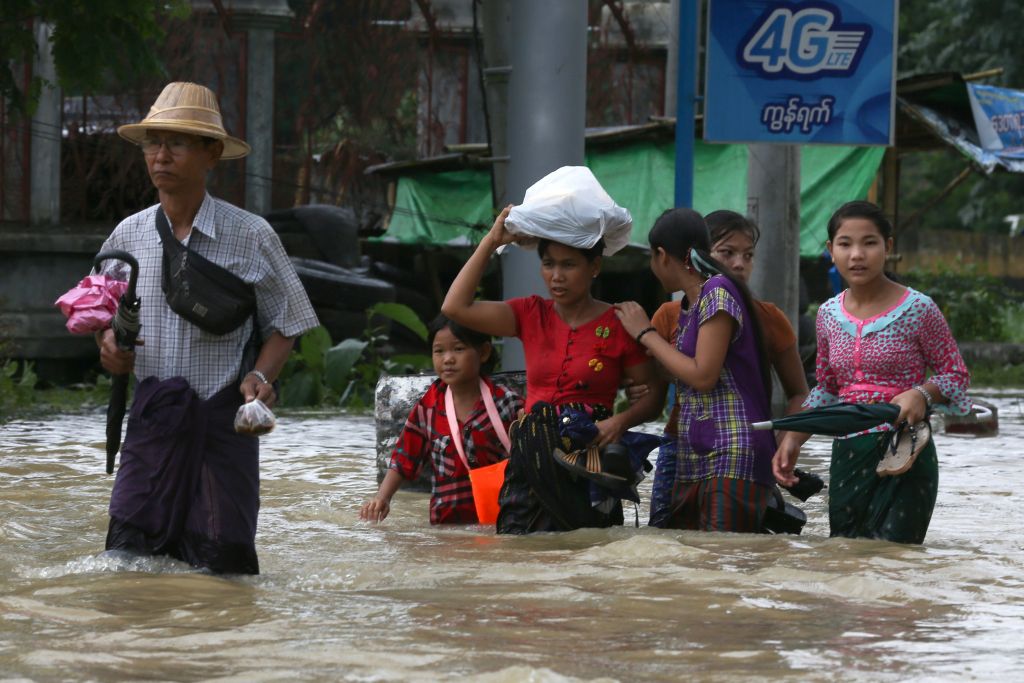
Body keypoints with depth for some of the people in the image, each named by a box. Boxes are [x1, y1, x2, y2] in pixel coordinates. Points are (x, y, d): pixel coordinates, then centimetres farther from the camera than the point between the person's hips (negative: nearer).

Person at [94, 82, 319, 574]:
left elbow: (283, 326, 5)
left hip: (223, 420, -2)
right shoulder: (129, 235, 6)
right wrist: (108, 343, 0)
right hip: (151, 418, 2)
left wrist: (260, 376, -12)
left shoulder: (250, 237, -3)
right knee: (128, 554, -7)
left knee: (222, 568, -3)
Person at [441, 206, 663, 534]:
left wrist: (621, 421, -17)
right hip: (533, 455, 3)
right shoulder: (531, 315, 10)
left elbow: (653, 395, 3)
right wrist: (491, 241, 1)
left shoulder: (618, 324, -1)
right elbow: (455, 307, 0)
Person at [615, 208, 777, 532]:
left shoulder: (718, 292, -8)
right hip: (693, 458, 9)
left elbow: (703, 375, -14)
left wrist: (646, 334, -5)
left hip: (730, 457, -9)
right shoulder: (688, 306, 19)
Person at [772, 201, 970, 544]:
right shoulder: (829, 315, 8)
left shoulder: (918, 310, -7)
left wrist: (922, 394, -20)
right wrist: (792, 439, 7)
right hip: (847, 454, 5)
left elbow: (956, 375, 0)